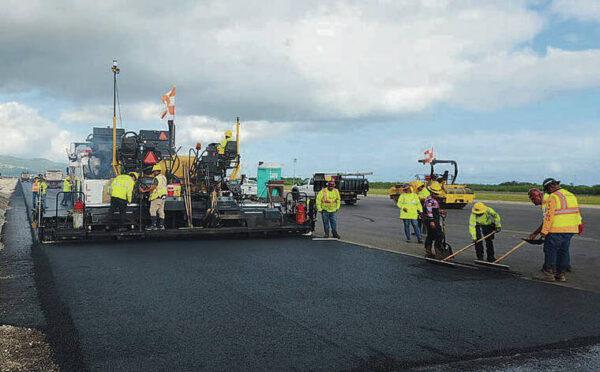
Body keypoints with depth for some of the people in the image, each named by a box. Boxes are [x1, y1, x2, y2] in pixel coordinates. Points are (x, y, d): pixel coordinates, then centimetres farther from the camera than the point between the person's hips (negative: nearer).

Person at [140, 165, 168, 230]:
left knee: (153, 210, -7)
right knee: (161, 211, 10)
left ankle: (153, 225, -12)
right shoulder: (164, 177, 15)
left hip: (157, 197, -9)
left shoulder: (156, 178, -12)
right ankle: (161, 225, 10)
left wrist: (144, 190, -15)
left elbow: (153, 187, -20)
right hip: (163, 196, 9)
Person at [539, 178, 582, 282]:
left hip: (556, 230, -8)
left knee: (551, 250, 2)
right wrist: (578, 225, 25)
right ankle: (561, 274, 19)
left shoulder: (553, 197, -12)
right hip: (571, 229, 8)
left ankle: (549, 273, 5)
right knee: (564, 251, 14)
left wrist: (544, 231, -13)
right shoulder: (572, 195, 13)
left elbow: (549, 216, -16)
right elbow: (577, 212, 18)